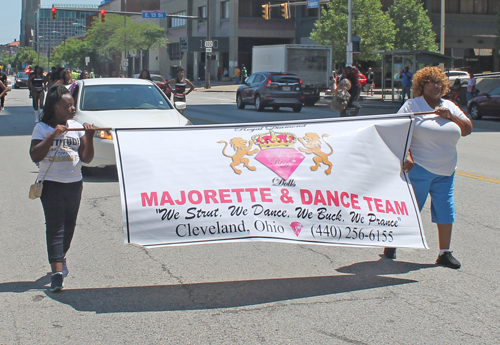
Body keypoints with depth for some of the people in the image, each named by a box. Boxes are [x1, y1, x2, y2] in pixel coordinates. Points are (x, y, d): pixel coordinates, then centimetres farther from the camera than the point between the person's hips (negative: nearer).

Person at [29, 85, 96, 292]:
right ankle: (57, 272, -13)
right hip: (51, 183, -4)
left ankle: (60, 257, 37)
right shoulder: (42, 128, -4)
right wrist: (53, 136, -21)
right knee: (55, 227, -9)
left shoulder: (77, 127, 7)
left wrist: (89, 137, -10)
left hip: (74, 183, 5)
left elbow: (86, 158, 5)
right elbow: (35, 156, -16)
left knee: (69, 225, 14)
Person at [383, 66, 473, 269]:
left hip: (445, 171, 5)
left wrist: (451, 116, -5)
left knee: (446, 210, 4)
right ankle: (391, 245, 19)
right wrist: (406, 156, -22)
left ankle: (444, 253, 12)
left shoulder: (450, 107, 14)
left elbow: (467, 130, 11)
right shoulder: (412, 105, -2)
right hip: (418, 168, -5)